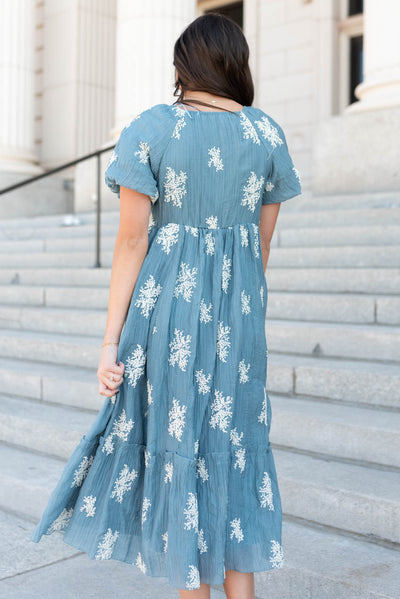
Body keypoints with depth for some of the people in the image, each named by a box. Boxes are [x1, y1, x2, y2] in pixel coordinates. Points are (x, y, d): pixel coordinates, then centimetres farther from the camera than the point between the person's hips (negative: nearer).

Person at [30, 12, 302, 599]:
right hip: (236, 310, 3)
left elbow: (131, 241, -10)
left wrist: (111, 340, -7)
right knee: (233, 443, 14)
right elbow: (262, 241, 8)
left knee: (177, 445, 7)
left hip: (165, 306, -3)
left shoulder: (149, 128, -6)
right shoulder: (268, 133, 4)